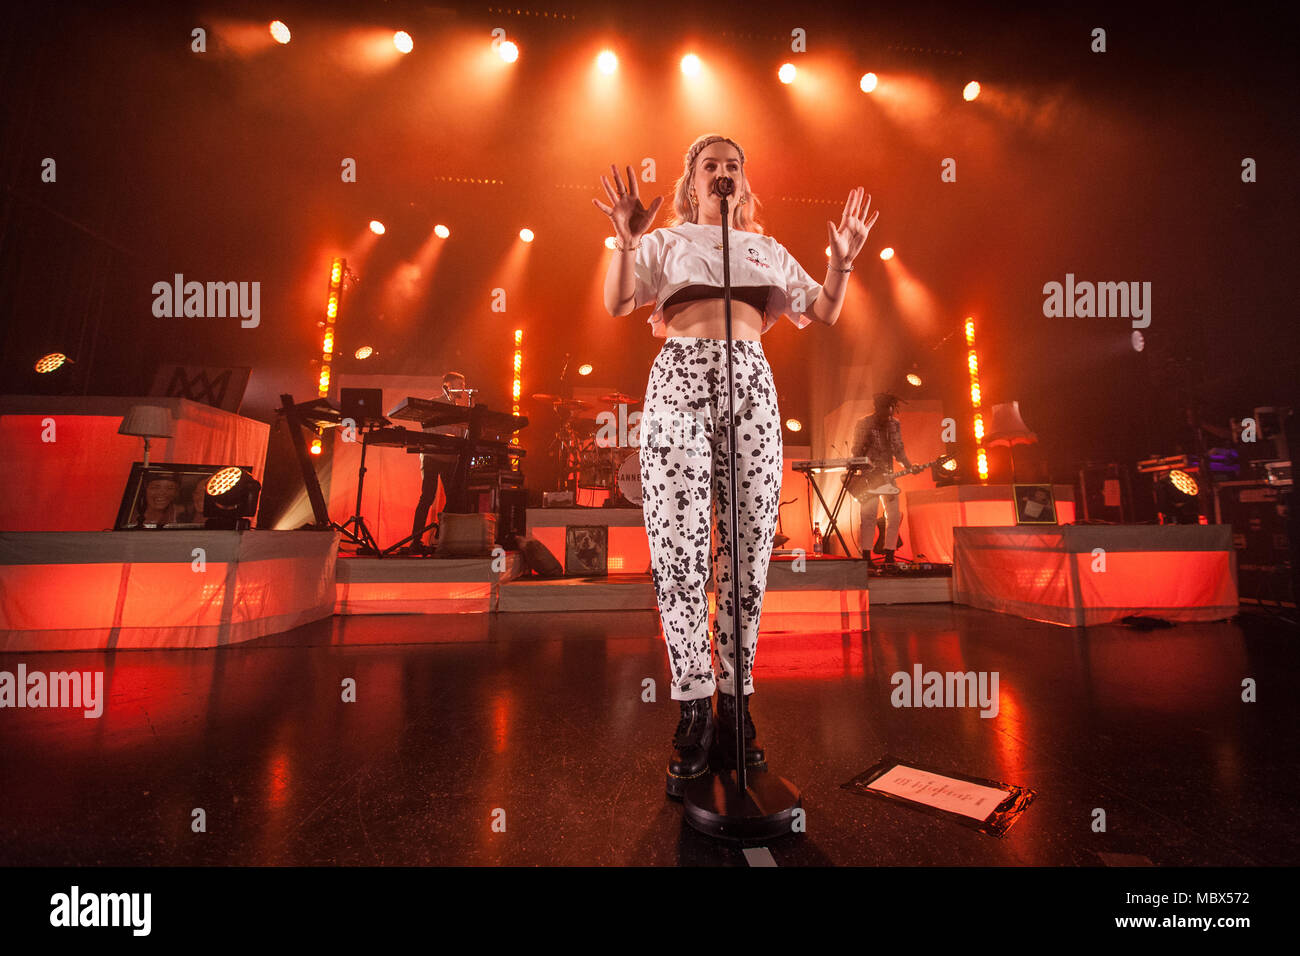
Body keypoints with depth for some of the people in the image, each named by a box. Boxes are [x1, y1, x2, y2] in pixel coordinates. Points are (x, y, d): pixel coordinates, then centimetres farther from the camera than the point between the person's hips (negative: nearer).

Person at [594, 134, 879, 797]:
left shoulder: (767, 249, 28)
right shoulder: (665, 241, 22)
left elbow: (823, 313, 22)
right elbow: (617, 304, 6)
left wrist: (842, 263, 5)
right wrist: (625, 241, -8)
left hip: (750, 383, 3)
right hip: (680, 378, -2)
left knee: (748, 548, -4)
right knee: (679, 546, -10)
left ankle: (735, 701, 9)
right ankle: (695, 708, 2)